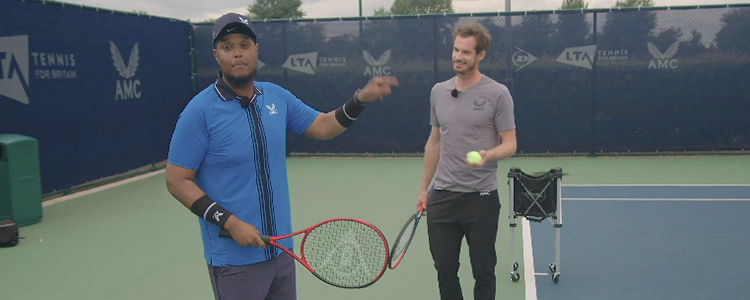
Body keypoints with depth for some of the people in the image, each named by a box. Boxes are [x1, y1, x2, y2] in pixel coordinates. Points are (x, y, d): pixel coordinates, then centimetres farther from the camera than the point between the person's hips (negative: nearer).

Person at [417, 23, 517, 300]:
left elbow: (509, 144, -6)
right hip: (442, 196, 5)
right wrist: (424, 187, 15)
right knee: (445, 269, 11)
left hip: (481, 197, -4)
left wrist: (488, 155, -28)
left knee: (483, 272, 6)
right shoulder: (438, 91, 8)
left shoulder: (497, 93, -7)